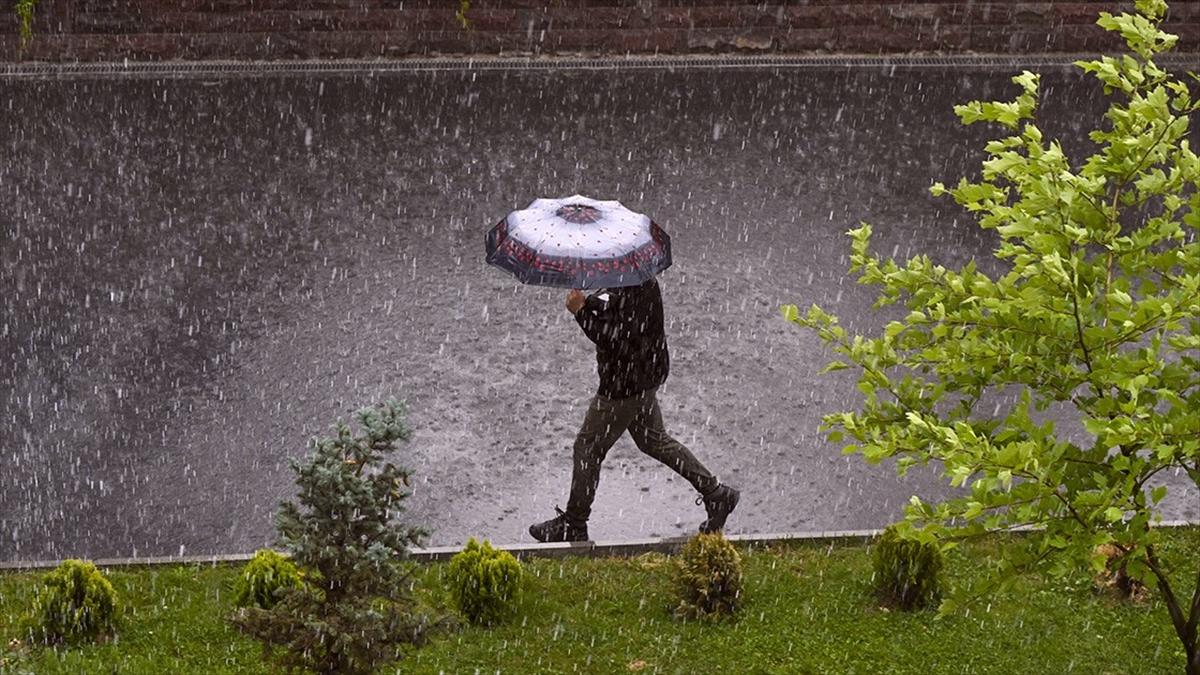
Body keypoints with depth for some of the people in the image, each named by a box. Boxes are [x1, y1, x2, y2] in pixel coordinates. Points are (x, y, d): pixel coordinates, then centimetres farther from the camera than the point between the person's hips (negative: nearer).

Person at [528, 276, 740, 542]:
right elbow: (609, 312, 11)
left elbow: (618, 339, -31)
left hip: (628, 383, -10)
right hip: (641, 378, 10)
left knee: (588, 448, 2)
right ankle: (715, 493, 27)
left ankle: (573, 526, 14)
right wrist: (588, 303, -10)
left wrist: (581, 310, -27)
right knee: (653, 439, 22)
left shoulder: (637, 290, -27)